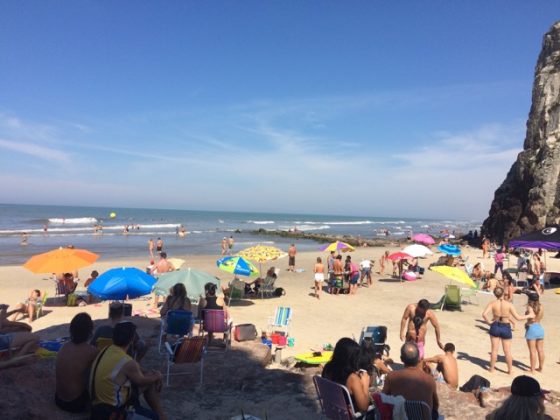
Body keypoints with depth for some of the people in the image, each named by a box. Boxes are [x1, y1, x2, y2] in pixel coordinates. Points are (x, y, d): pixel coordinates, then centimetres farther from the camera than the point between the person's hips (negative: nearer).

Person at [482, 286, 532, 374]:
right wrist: (528, 316, 6)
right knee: (507, 351, 12)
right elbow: (518, 317, -9)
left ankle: (492, 368, 22)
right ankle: (510, 370, 23)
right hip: (506, 328, 0)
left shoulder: (492, 304, -11)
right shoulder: (509, 304, -12)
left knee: (494, 349, 11)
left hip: (495, 327, 0)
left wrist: (489, 322, -7)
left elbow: (484, 314, -23)